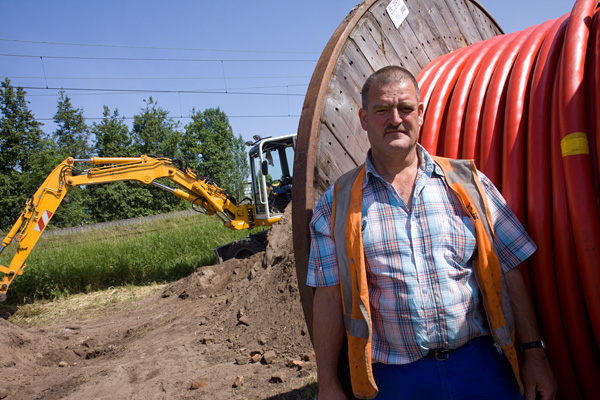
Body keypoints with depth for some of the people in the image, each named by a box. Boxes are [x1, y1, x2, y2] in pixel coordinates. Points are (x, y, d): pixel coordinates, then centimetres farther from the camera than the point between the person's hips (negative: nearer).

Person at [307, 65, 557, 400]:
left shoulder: (468, 183, 3)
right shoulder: (337, 204, -1)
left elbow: (509, 271, 5)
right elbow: (329, 298, -3)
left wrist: (534, 352, 2)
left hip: (479, 364, 2)